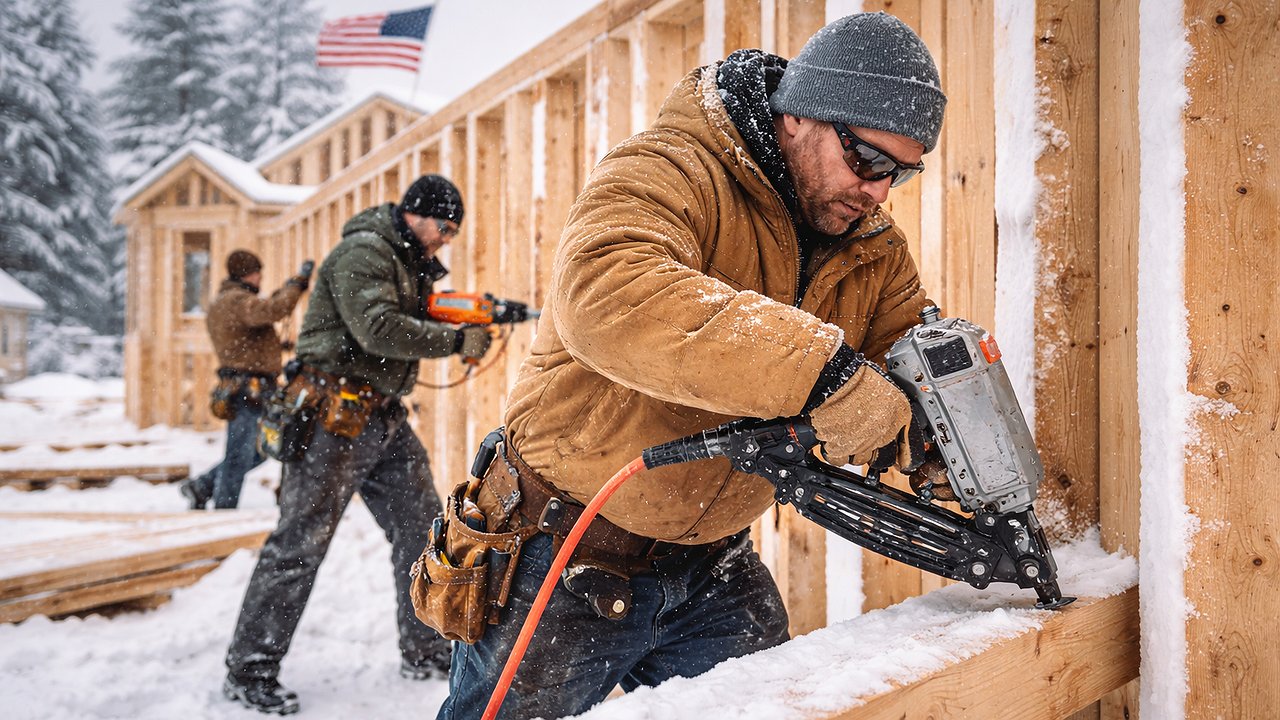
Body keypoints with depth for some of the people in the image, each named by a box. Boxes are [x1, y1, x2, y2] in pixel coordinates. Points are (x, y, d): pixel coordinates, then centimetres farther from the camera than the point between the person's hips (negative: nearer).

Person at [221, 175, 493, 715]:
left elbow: (421, 323, 17)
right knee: (301, 540, -7)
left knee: (423, 530, 9)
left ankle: (424, 652, 20)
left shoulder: (412, 262, 17)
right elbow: (379, 328, -25)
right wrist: (457, 340, -22)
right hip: (337, 416, -10)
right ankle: (249, 669, 2)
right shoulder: (363, 253, -13)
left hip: (386, 419, 10)